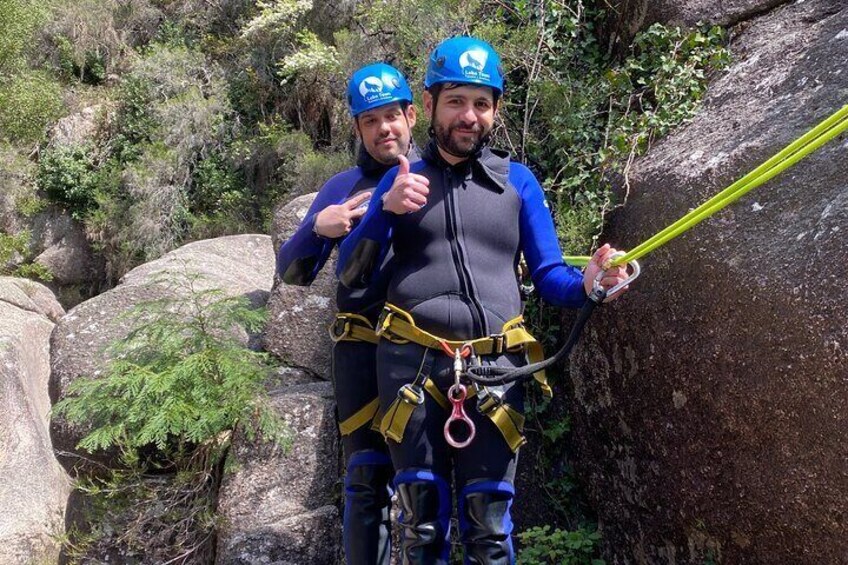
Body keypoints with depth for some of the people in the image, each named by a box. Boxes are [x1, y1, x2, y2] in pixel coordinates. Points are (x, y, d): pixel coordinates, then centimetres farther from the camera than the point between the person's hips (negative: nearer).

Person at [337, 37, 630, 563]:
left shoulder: (518, 180, 11)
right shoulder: (402, 179, 10)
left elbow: (548, 275, 7)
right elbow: (352, 277, 3)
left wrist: (586, 282, -16)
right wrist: (386, 208, -13)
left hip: (495, 364, 0)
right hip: (411, 361, 0)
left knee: (489, 521, 4)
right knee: (423, 517, 7)